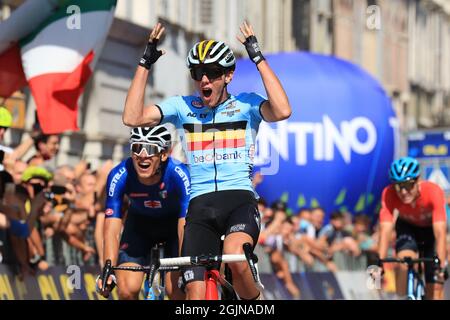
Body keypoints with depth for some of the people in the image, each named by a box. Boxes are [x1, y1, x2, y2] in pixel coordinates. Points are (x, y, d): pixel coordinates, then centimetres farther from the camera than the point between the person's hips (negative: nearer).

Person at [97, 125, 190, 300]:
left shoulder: (179, 174, -35)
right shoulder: (119, 176, -30)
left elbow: (185, 227, -38)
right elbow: (111, 231, -31)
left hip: (174, 222, -1)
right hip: (140, 222, 1)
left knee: (176, 289, -18)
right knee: (127, 289, -15)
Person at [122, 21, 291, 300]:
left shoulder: (245, 104, 5)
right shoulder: (182, 107, 11)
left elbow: (282, 111, -16)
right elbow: (132, 118, 0)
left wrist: (259, 59, -13)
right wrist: (145, 64, -3)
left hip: (240, 200, -2)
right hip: (200, 205, 3)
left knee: (235, 260, -34)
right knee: (196, 295, -8)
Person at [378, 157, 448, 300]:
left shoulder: (433, 191, -37)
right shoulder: (389, 194, -32)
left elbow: (440, 232, -43)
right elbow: (385, 230, -38)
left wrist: (441, 264, -54)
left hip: (430, 229, -1)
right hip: (407, 227, 1)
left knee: (434, 287, -6)